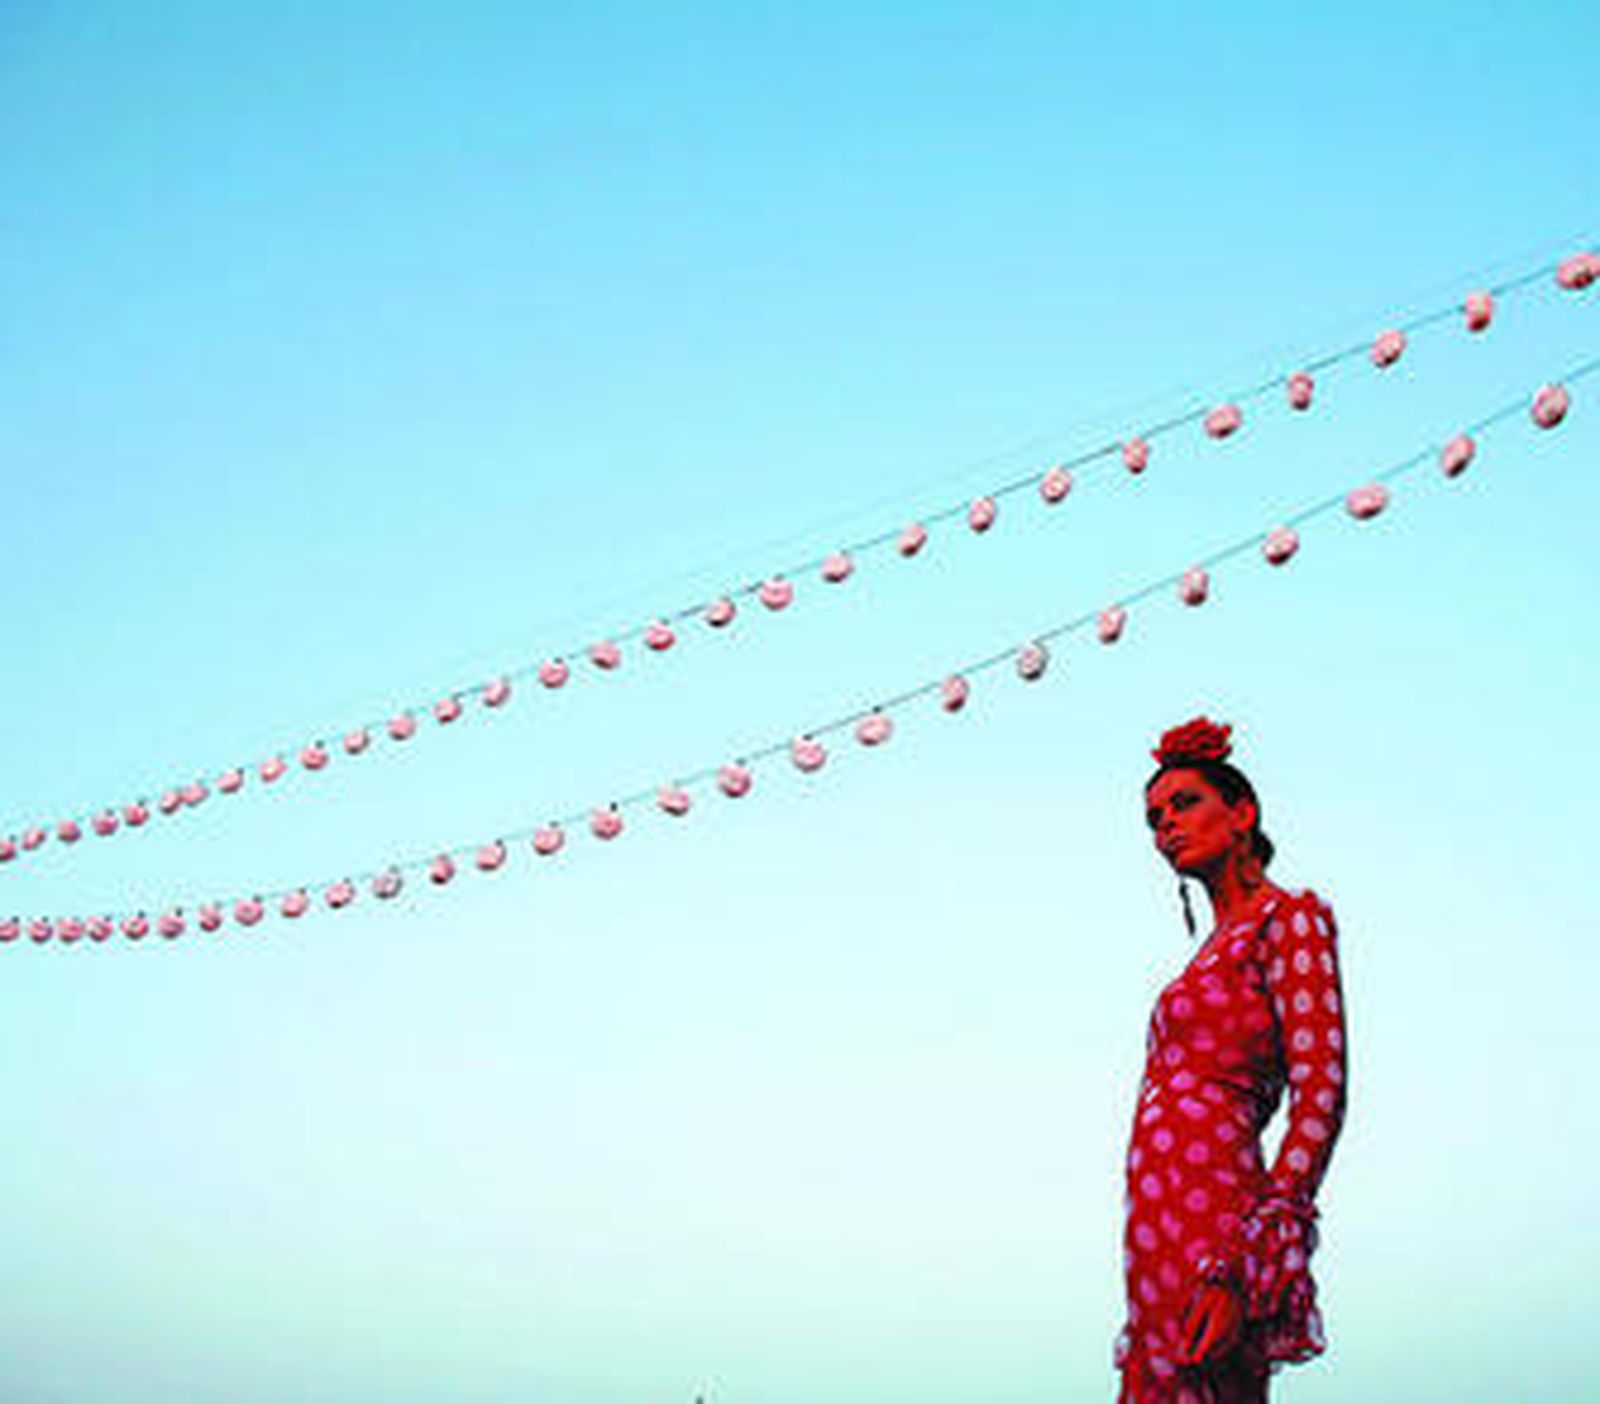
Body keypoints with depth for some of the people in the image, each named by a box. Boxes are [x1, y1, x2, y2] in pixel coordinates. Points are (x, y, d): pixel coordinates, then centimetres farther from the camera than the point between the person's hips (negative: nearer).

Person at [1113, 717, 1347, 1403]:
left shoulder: (1289, 917, -3)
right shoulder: (1223, 943, 21)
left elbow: (1321, 1099, -13)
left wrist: (1238, 1266, -21)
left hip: (1209, 1214, -8)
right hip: (1165, 1225, 8)